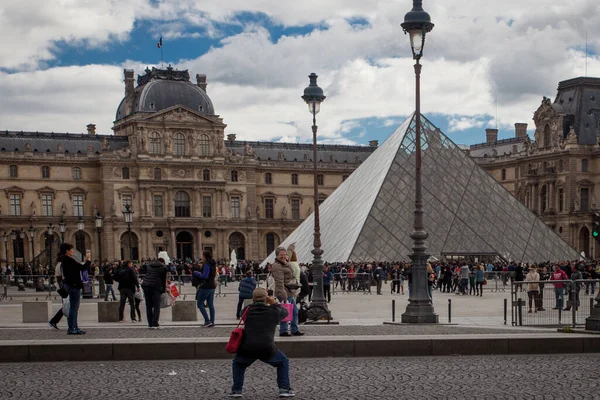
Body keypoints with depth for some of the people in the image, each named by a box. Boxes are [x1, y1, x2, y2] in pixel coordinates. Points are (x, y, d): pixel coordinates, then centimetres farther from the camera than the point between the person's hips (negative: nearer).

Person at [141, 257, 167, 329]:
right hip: (155, 287, -5)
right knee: (157, 306, -2)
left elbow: (146, 276, 20)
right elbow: (163, 280, 7)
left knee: (148, 306, 9)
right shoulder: (163, 268, 7)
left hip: (145, 285, 5)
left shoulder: (149, 265, 21)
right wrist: (164, 290, 15)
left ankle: (150, 324, 9)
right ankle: (155, 324, -11)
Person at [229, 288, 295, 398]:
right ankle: (284, 389, 15)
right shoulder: (273, 311, 8)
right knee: (283, 362, 25)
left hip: (247, 349, 1)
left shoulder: (247, 310, 11)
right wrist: (274, 303, 39)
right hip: (267, 350, -1)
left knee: (237, 363, 31)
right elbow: (285, 312, 28)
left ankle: (236, 390, 20)